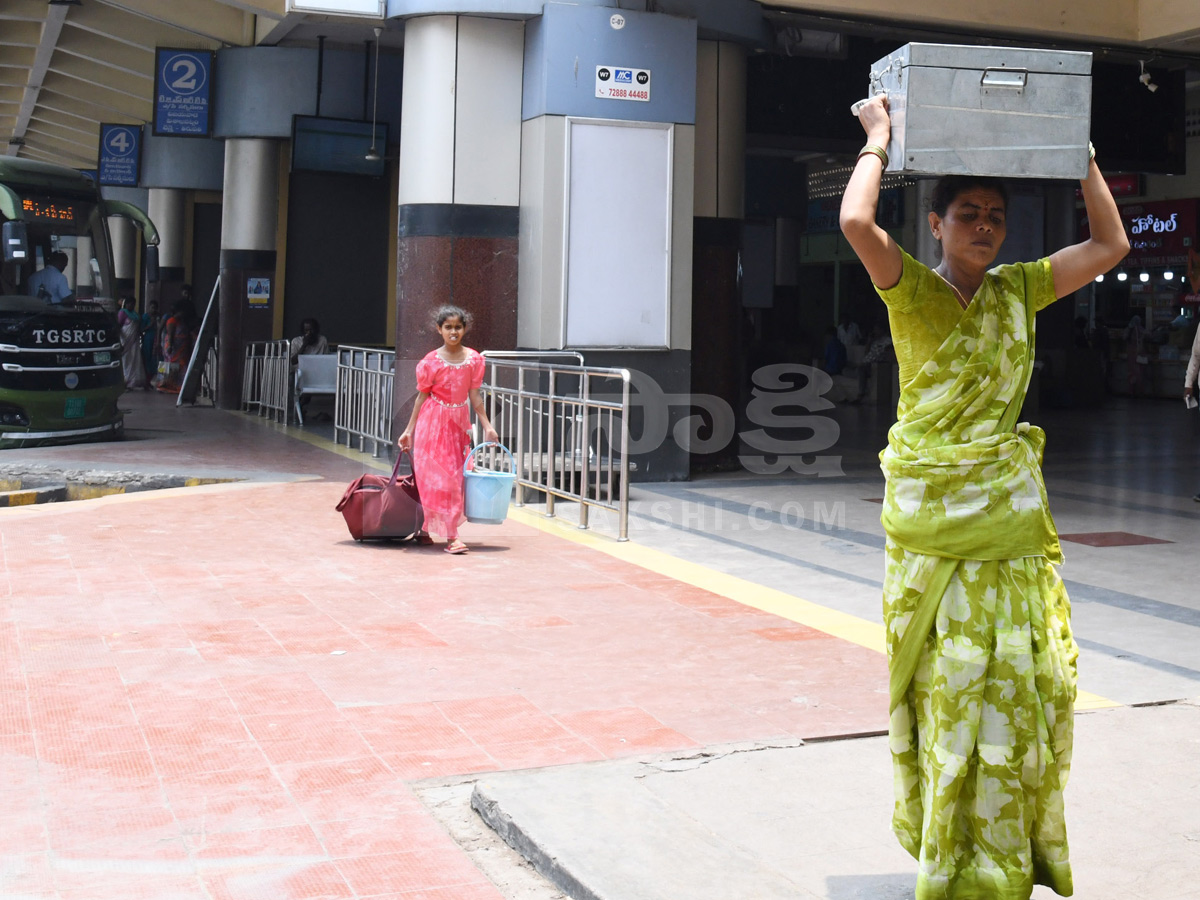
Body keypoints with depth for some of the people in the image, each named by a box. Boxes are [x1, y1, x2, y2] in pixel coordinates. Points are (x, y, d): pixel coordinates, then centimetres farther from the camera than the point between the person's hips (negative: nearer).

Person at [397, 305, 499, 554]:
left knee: (454, 477, 4)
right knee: (437, 477, -5)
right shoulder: (431, 361, -5)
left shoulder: (473, 359, 1)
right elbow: (422, 396, 0)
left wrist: (487, 426, 1)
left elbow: (474, 396, 5)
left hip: (459, 423, 3)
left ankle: (425, 529, 15)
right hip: (433, 422, -3)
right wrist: (409, 430, -1)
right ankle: (452, 536, -3)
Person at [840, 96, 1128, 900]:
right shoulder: (912, 289, -4)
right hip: (932, 514, -4)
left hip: (1012, 513, 5)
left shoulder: (1019, 290, 11)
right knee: (949, 678, 0)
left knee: (1026, 675, 4)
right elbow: (856, 221, -22)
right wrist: (878, 141, -8)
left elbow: (1110, 245, 13)